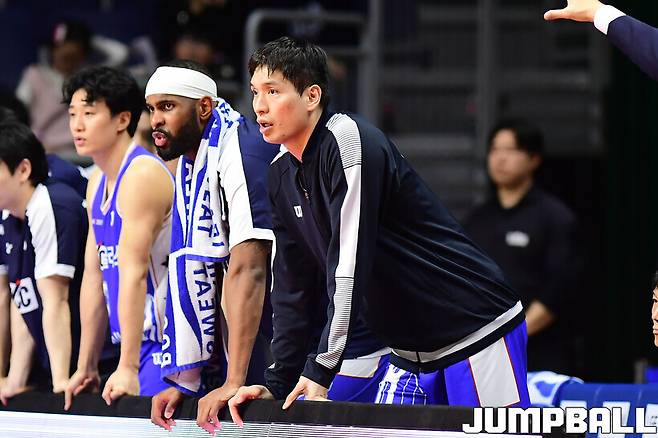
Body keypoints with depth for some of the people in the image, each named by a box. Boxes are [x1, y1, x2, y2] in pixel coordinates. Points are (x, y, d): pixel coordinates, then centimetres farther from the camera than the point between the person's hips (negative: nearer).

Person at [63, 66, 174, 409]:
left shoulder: (142, 175, -14)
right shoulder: (98, 183, 16)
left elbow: (133, 273, -20)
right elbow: (94, 277, 17)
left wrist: (128, 367, -25)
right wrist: (85, 368, 15)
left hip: (166, 345, -9)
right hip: (142, 347, 9)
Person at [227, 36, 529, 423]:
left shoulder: (349, 141, -19)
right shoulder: (282, 173, 8)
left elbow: (350, 264, -25)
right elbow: (291, 286, 11)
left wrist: (320, 371, -26)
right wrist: (279, 384, 3)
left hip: (476, 329, -8)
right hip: (411, 349, 8)